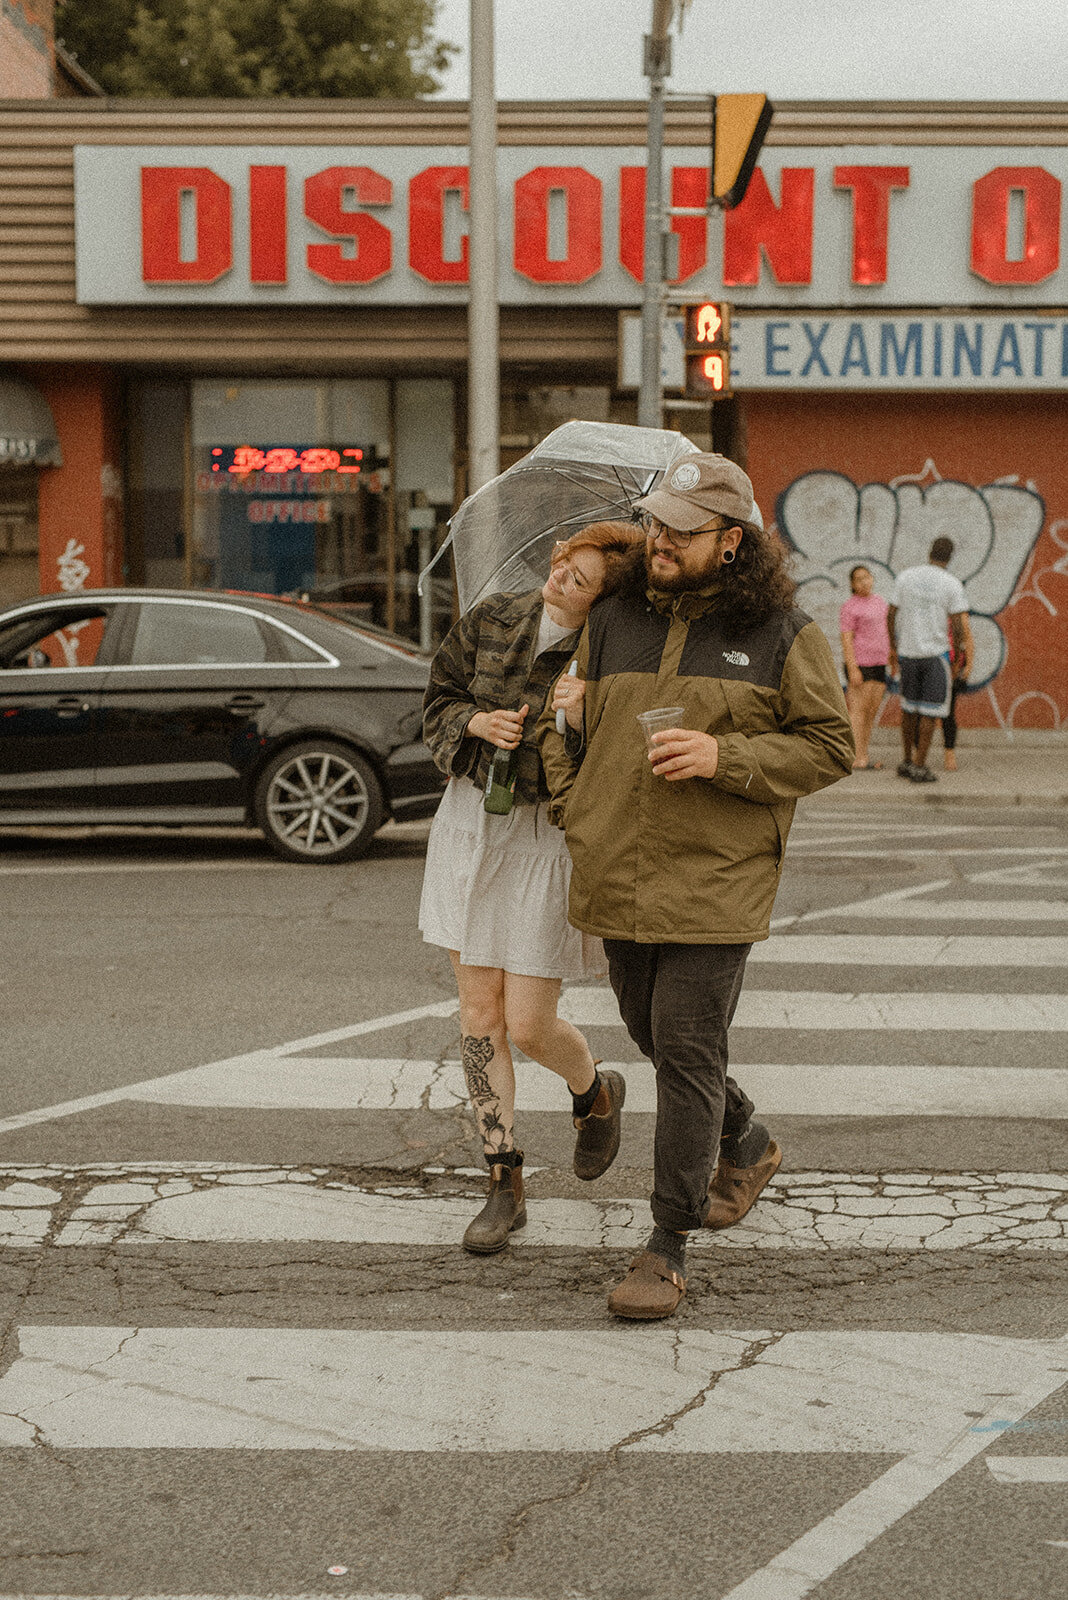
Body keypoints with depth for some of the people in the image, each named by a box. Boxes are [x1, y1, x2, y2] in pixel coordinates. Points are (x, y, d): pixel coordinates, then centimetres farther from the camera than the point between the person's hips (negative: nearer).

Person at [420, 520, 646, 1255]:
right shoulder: (492, 620, -1)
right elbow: (438, 702, 9)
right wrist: (476, 723, -9)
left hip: (551, 839, -4)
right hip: (472, 824, 4)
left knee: (528, 1024, -2)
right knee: (479, 1014, 4)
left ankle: (596, 1093, 34)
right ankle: (505, 1186, 15)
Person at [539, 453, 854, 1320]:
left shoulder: (782, 633, -3)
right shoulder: (613, 620, 9)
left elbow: (830, 745, -4)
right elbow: (571, 722, 19)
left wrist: (725, 757, -15)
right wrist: (568, 801, 2)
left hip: (716, 879, -5)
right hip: (618, 873, 5)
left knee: (687, 1048, -7)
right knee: (651, 1032, 17)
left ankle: (669, 1248, 2)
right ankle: (748, 1143, 45)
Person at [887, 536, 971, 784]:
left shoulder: (905, 577, 3)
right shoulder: (953, 584, -6)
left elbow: (890, 617, 5)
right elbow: (958, 627, -9)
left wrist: (893, 651, 15)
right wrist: (959, 660, 1)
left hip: (907, 652, 3)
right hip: (935, 652, -3)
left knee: (909, 706, 17)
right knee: (930, 709, 2)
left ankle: (906, 761, 23)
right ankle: (919, 766, -1)